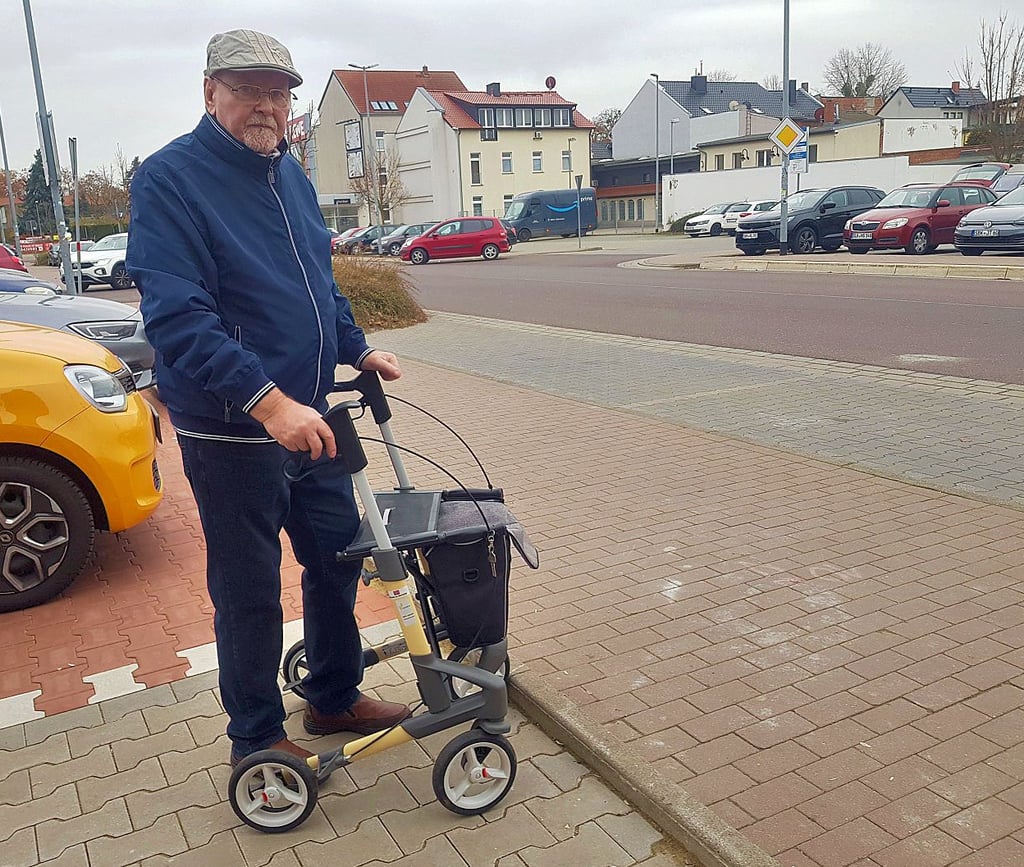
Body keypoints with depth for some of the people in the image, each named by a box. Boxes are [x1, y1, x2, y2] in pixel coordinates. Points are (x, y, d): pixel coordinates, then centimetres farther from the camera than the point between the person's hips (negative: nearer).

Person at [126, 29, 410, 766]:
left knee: (338, 558, 16)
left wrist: (358, 350, 14)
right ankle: (257, 740, 26)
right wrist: (269, 402, -32)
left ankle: (335, 697, 37)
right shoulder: (170, 179, -14)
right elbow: (177, 318, -25)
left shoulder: (289, 173, 11)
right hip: (230, 434, -7)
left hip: (307, 418, 8)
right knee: (249, 592, 6)